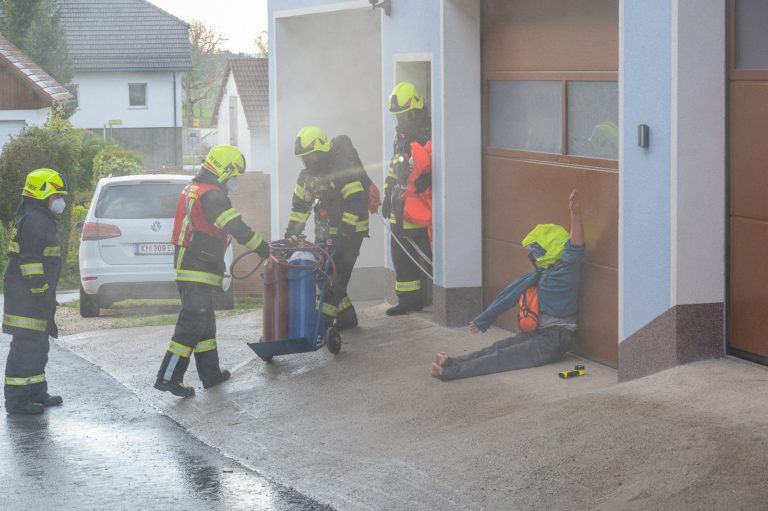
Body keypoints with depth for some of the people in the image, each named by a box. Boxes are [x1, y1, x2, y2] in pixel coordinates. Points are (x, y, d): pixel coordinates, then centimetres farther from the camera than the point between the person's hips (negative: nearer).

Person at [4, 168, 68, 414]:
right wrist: (41, 293, -22)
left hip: (35, 298, 11)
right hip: (27, 298, -11)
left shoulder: (43, 221, 20)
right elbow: (30, 261, -22)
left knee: (37, 346, 17)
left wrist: (48, 298, 25)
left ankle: (37, 393, 26)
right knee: (26, 346, -10)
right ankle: (17, 399, -8)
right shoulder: (33, 221, -15)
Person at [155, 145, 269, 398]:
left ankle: (210, 373, 23)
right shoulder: (212, 195, -16)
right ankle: (168, 377, -13)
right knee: (192, 324, -10)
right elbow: (237, 228, -19)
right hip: (199, 272, -11)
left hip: (186, 269, 11)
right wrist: (263, 249, -10)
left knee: (205, 323, 16)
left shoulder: (192, 189, 17)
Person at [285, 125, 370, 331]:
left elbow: (356, 204, -22)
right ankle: (347, 317, 16)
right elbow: (300, 204, 16)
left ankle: (324, 319, -12)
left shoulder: (343, 171, -17)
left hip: (349, 234, -8)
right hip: (325, 234, 8)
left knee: (336, 277, -12)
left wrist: (345, 232, -25)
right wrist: (292, 231, 8)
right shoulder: (307, 175, 9)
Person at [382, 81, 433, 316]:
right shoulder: (401, 136, 17)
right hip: (400, 210, 9)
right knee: (401, 255, 13)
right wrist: (388, 196, 23)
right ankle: (409, 299, 23)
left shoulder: (429, 136, -13)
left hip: (421, 209, -9)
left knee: (432, 254, -9)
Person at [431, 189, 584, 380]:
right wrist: (483, 320, 28)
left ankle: (451, 371, -36)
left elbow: (575, 248, -29)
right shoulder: (539, 274, 15)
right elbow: (511, 293, 21)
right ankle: (453, 362, -32)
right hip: (537, 332, 8)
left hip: (555, 339, -8)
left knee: (504, 357, -22)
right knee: (495, 350, -14)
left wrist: (575, 213, -45)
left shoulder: (565, 271, -10)